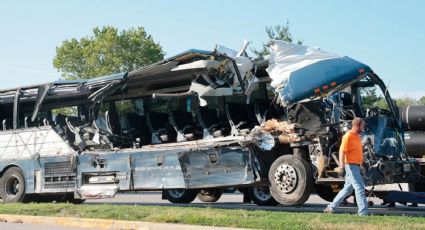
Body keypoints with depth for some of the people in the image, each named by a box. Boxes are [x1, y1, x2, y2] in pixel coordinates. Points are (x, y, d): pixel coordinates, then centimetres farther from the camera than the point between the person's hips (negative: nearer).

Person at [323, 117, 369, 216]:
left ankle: (331, 207, 21)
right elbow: (342, 151, -20)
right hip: (351, 166, -10)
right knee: (360, 188, -10)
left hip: (356, 166, 10)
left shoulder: (357, 136, 14)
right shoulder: (348, 136, -14)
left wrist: (361, 163, 24)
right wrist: (341, 166, -27)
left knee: (347, 189, 14)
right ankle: (363, 213, -8)